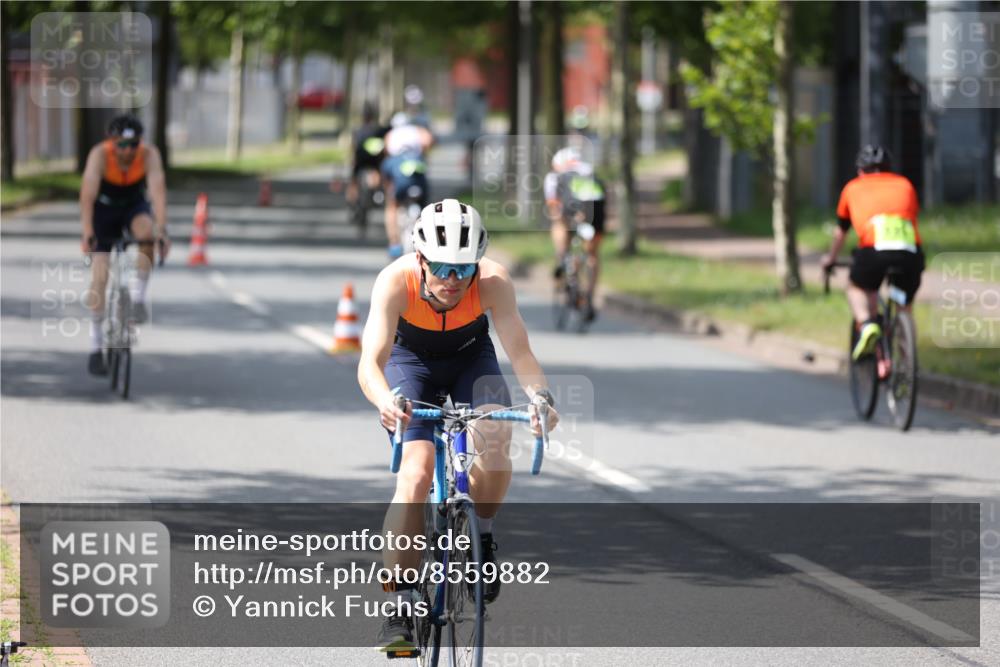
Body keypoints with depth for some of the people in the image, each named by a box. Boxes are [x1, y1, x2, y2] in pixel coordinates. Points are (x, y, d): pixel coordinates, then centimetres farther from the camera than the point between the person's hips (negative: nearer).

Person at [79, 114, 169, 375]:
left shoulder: (149, 155, -28)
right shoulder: (100, 155, -31)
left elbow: (158, 190, -38)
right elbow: (87, 194, -41)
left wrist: (161, 230, -51)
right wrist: (87, 233, -52)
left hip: (134, 205, 1)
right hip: (104, 207, -1)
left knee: (146, 232, -34)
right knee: (99, 275, -11)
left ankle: (138, 295, -17)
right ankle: (96, 346, -3)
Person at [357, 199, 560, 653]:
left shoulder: (493, 281, -32)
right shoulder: (397, 281, -35)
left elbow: (519, 351, -36)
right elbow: (370, 362, -42)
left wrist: (540, 397, -56)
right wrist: (385, 401, -63)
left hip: (471, 358, 1)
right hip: (412, 360, -1)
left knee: (494, 443, -28)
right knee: (416, 473, -20)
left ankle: (481, 537, 1)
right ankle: (398, 608, -15)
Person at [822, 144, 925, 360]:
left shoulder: (853, 188, 28)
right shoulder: (905, 184, 31)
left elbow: (840, 231, 42)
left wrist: (830, 258, 60)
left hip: (874, 247, -2)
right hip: (910, 252, 2)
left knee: (858, 288, 27)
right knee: (904, 308, 23)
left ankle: (865, 324, -1)